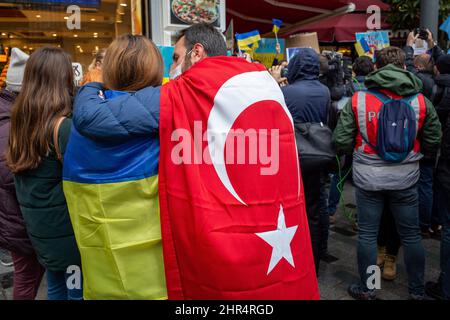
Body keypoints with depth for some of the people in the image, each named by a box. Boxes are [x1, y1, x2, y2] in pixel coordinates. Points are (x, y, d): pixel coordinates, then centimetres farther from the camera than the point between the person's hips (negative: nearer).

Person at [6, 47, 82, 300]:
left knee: (56, 287, 22)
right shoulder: (63, 126, -21)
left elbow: (15, 164, 10)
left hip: (38, 223, 8)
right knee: (79, 290, 8)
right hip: (64, 224, -7)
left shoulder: (21, 120, 2)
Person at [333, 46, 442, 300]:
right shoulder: (421, 101, -5)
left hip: (368, 177, -1)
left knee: (367, 234, 12)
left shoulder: (358, 100, -9)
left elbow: (341, 143, -11)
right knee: (411, 235, 16)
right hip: (406, 177, 1)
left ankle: (367, 289, 25)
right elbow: (433, 144, 1)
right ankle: (417, 290, 31)